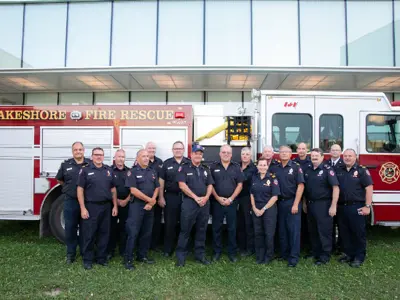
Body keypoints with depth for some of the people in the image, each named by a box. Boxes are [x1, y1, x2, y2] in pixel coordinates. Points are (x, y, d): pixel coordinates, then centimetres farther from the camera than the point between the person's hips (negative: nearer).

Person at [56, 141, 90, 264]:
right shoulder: (65, 164, 3)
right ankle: (71, 253, 22)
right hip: (70, 201, 1)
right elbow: (59, 179, 16)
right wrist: (69, 188, 12)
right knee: (70, 228, 7)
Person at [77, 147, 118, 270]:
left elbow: (113, 189, 11)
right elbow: (80, 190, -6)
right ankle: (87, 260, 17)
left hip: (106, 206, 4)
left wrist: (115, 206, 6)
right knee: (89, 234, 3)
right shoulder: (85, 170, -3)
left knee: (104, 233, 10)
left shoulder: (109, 170, 9)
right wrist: (83, 208, -11)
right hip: (91, 207, -4)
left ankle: (102, 258, 23)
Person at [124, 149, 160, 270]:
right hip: (136, 205, -6)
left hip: (149, 206, 6)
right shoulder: (133, 172, -6)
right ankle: (128, 259, 3)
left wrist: (152, 202, -7)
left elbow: (157, 188, 10)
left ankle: (142, 256, 24)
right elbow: (133, 190, -14)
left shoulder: (153, 172, 12)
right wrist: (150, 200, -12)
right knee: (133, 233, -5)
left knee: (147, 233, 11)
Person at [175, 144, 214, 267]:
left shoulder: (206, 169, 15)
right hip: (189, 202, -5)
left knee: (202, 230, 11)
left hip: (204, 203, 5)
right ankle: (181, 256, 9)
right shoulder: (184, 168, -1)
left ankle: (200, 254, 22)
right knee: (185, 230, 0)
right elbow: (182, 185, -10)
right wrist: (196, 197, -13)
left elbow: (210, 185, 12)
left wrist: (206, 197, -7)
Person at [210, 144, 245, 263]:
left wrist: (231, 199, -7)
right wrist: (218, 198, -8)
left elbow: (239, 184, 2)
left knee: (232, 228, 5)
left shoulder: (236, 167, 5)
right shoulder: (213, 167, 3)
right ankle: (217, 252, 17)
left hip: (231, 202, 0)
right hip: (217, 202, 0)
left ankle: (232, 252, 16)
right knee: (216, 228, 5)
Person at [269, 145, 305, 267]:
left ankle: (294, 257, 4)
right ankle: (284, 254, 21)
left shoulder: (296, 167, -3)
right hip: (279, 202, 4)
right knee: (282, 229, 10)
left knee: (294, 229, -2)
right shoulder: (274, 168, 8)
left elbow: (300, 186, -9)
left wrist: (295, 204, -14)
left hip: (292, 202, -4)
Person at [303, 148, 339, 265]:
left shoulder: (327, 170, -9)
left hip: (323, 205, -6)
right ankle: (315, 252, 28)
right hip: (310, 204, 6)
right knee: (312, 231, 14)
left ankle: (325, 256, 11)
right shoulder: (307, 170, 9)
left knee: (324, 231, 0)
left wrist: (333, 206, -18)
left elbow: (335, 187, -14)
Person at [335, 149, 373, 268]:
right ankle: (348, 254, 26)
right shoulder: (338, 171, 10)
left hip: (356, 207, -5)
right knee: (344, 232, 12)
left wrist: (367, 206, -13)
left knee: (359, 233, 3)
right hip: (341, 207, 5)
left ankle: (359, 257, 15)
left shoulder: (362, 171, -4)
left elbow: (369, 188, -8)